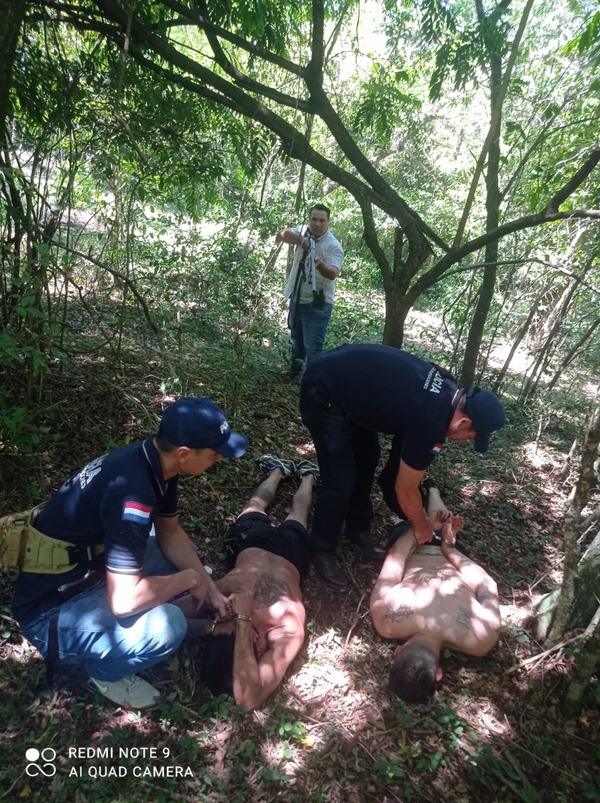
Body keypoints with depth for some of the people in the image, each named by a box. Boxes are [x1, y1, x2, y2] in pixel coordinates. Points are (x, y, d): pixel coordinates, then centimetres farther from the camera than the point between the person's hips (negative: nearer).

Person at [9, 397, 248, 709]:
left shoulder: (152, 459, -8)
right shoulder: (131, 492, -35)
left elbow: (170, 533, 6)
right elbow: (124, 600, -34)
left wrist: (210, 590, 0)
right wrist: (190, 578, -18)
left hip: (90, 569, 9)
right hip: (51, 610, -9)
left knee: (184, 554, 14)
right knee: (167, 625, -29)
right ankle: (104, 670, 3)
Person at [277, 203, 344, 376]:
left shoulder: (334, 246, -16)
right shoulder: (303, 232, 1)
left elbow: (333, 273, -30)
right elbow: (282, 234, -14)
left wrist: (320, 264, -51)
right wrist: (300, 240, -31)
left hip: (317, 304, -6)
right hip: (297, 299, 7)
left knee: (313, 347, -8)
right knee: (297, 340, 25)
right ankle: (295, 369, 46)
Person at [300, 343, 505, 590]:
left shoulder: (446, 390, 1)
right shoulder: (431, 422, -25)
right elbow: (405, 489, -10)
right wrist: (422, 528, 9)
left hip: (344, 375, 10)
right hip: (323, 392, -10)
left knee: (367, 459, 18)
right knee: (341, 481, -5)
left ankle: (359, 531, 36)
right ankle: (322, 552, 18)